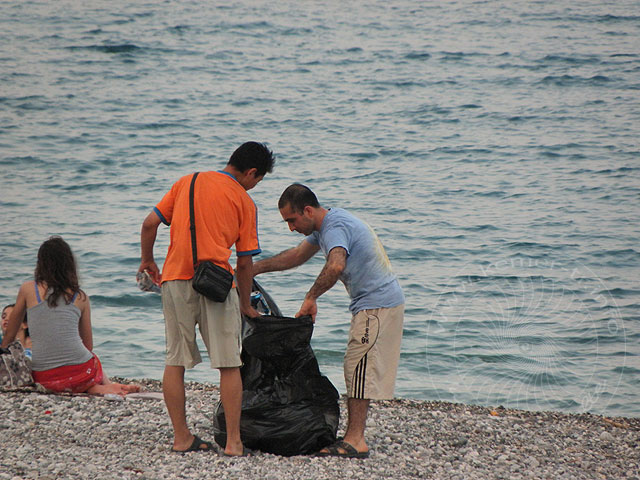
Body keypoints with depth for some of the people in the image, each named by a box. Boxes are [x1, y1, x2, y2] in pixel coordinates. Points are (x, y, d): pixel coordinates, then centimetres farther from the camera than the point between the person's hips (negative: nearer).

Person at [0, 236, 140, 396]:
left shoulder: (28, 289, 4)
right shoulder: (81, 297, 7)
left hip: (45, 379, -2)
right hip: (81, 372, 2)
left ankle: (96, 389, 1)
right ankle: (107, 385, 8)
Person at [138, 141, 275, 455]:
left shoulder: (187, 182, 14)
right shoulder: (243, 201, 5)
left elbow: (150, 223, 10)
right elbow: (245, 262, 5)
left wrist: (147, 261, 25)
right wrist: (246, 305, 16)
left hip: (175, 279, 4)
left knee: (175, 362, 9)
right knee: (229, 366, 2)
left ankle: (181, 438, 11)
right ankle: (233, 442, -1)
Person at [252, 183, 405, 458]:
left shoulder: (335, 227, -20)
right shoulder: (324, 225, 13)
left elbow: (336, 265, -40)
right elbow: (298, 255, 28)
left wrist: (311, 297, -30)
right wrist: (255, 268, 24)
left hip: (378, 306, -11)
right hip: (371, 304, 11)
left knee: (359, 368, -11)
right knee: (357, 371, 11)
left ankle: (355, 441, -13)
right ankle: (353, 436, 13)